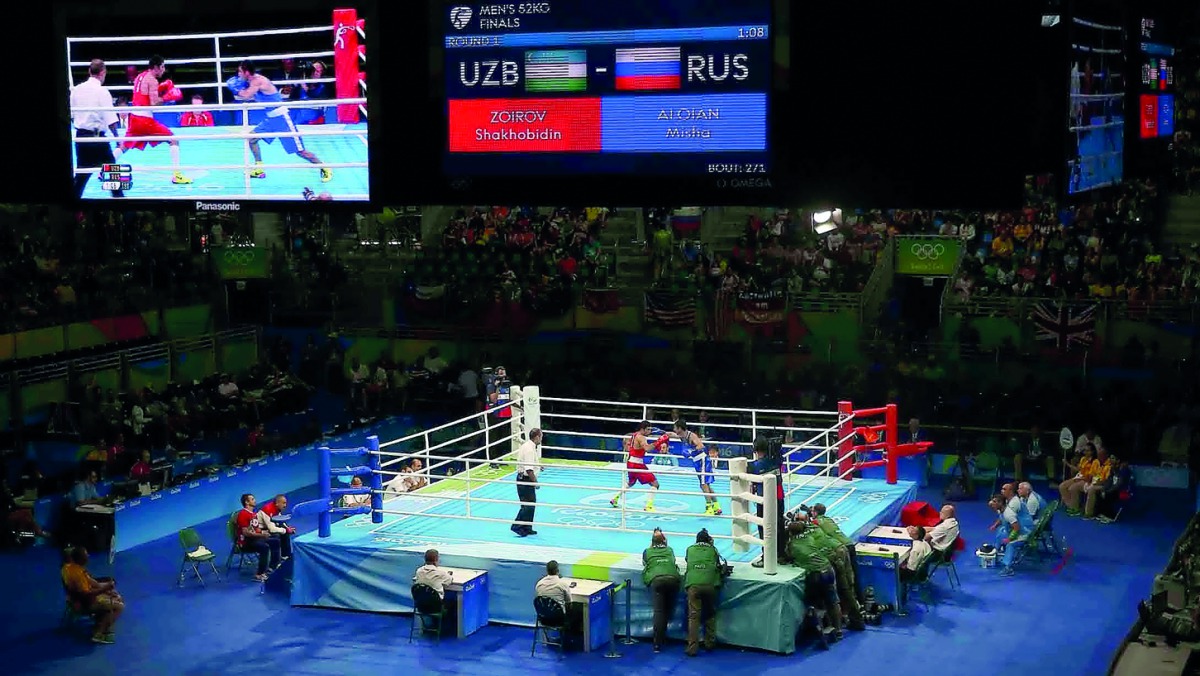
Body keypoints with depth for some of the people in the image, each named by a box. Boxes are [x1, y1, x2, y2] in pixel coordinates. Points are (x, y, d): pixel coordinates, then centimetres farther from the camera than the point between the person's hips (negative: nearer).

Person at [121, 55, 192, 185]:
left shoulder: (140, 76, 16)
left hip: (134, 117, 8)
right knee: (173, 140, -2)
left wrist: (160, 89, 16)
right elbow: (154, 103, -17)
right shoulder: (152, 80, -9)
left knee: (124, 146, 24)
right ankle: (176, 175, -9)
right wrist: (168, 98, -6)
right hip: (145, 119, -8)